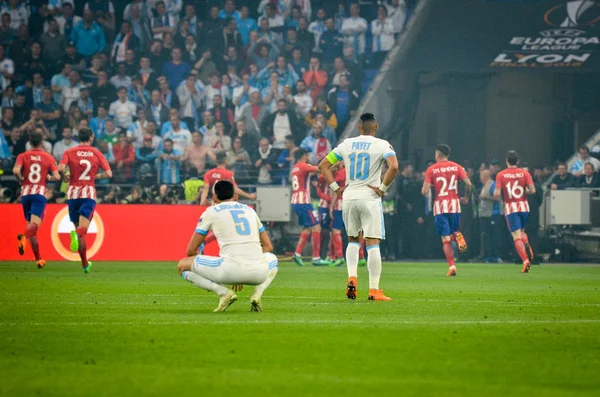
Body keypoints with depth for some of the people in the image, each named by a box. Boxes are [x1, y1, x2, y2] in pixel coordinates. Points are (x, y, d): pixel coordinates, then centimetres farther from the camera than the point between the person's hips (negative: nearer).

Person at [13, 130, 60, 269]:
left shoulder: (22, 156, 5)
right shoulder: (48, 157, 5)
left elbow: (16, 170, -14)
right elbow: (57, 176, -4)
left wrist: (21, 180, 4)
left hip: (25, 192, 2)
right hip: (40, 193, -2)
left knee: (31, 225, 12)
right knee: (35, 224, -14)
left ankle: (38, 259, 14)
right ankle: (23, 237, -49)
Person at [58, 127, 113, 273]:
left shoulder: (69, 153, 3)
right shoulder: (97, 153, 5)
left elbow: (60, 168, -13)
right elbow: (108, 173, 0)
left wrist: (65, 177, 8)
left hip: (73, 192, 1)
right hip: (89, 193, -1)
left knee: (78, 226, 11)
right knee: (83, 227, -10)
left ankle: (85, 263, 14)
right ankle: (76, 234, -48)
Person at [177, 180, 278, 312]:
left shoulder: (211, 212, 12)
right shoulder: (249, 210, 24)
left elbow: (191, 250, 12)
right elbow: (268, 246, 30)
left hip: (231, 270, -4)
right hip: (257, 273, 4)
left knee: (182, 266, 15)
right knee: (272, 259, 41)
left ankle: (223, 292, -6)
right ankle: (257, 293, 10)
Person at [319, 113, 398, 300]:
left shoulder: (347, 144, 9)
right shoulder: (382, 145, -4)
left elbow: (323, 165, 10)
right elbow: (394, 166, -21)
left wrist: (335, 187, 8)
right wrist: (382, 188, -11)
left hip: (349, 197, 4)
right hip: (370, 198, -4)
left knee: (353, 240, 20)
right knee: (373, 243, -2)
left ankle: (352, 278, 1)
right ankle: (374, 290, -6)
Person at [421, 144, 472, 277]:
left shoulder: (431, 169, -1)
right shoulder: (456, 167, 6)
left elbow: (425, 192, -7)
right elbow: (468, 183, -6)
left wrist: (425, 189, 16)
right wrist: (466, 197, 10)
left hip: (440, 206, -2)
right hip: (455, 204, 2)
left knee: (446, 239, 0)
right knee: (454, 231, 19)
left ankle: (451, 266, -13)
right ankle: (457, 236, -19)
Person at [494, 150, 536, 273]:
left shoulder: (501, 175, -4)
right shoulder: (524, 173, 0)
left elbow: (496, 194, -10)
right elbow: (532, 190, -7)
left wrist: (498, 198, 13)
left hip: (510, 208, -2)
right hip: (524, 206, 2)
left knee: (517, 236, -5)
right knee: (522, 231, 23)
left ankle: (525, 260, -20)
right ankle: (527, 245, -9)